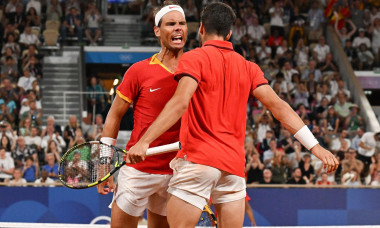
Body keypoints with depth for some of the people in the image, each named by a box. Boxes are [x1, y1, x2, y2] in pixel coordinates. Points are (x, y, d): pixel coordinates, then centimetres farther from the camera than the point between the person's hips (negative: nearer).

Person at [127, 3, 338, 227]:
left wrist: (144, 141, -25)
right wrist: (315, 146, 4)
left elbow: (180, 102, -17)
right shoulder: (248, 67, 13)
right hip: (234, 164, 5)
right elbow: (278, 106, 5)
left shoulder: (194, 58, -2)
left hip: (198, 157, -5)